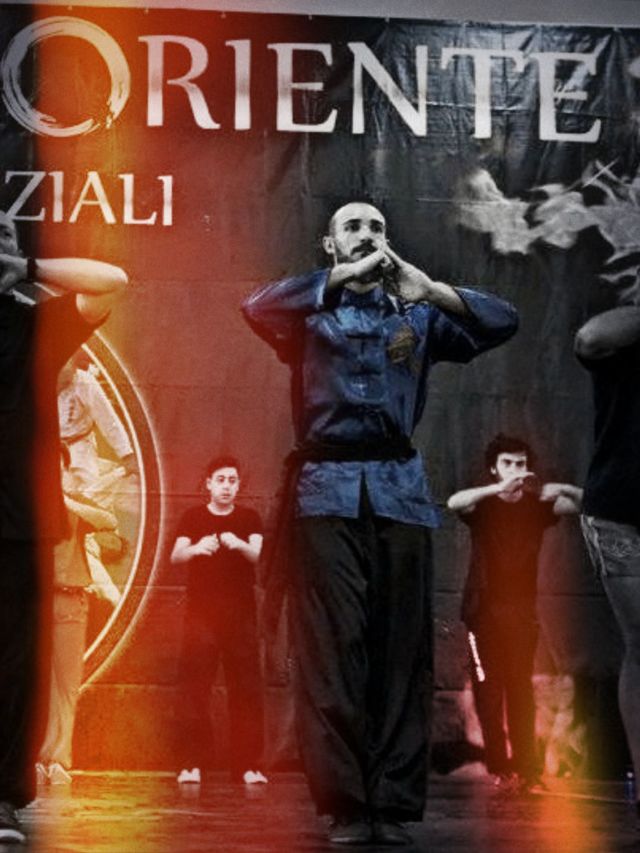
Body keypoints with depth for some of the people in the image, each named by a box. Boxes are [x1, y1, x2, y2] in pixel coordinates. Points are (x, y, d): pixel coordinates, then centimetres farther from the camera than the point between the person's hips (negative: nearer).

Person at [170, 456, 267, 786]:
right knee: (193, 687, -6)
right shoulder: (193, 517, 9)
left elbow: (259, 555, -6)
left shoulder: (249, 519, 10)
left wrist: (240, 545, -29)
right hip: (201, 613, 0)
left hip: (241, 613, 0)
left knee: (246, 687, -4)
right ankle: (192, 762, -4)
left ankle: (248, 765, -1)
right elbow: (176, 556, -4)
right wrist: (196, 548, -27)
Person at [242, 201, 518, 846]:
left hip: (399, 490, 2)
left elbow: (502, 322, 5)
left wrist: (430, 289, -9)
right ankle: (346, 805, -5)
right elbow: (257, 307, -8)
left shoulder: (416, 317, 18)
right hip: (329, 489, -2)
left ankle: (394, 803, 1)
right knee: (333, 648, -7)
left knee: (402, 647, -2)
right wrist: (342, 278, -13)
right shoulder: (311, 316, 14)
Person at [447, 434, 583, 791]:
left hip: (522, 610, 1)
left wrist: (558, 489, -27)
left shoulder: (538, 505, 5)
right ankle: (500, 766, -5)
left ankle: (526, 767, -6)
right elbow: (454, 502, -21)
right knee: (489, 690, -4)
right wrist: (500, 489, -35)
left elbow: (583, 503, -6)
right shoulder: (483, 504, 1)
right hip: (484, 607, -1)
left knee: (521, 689, -4)